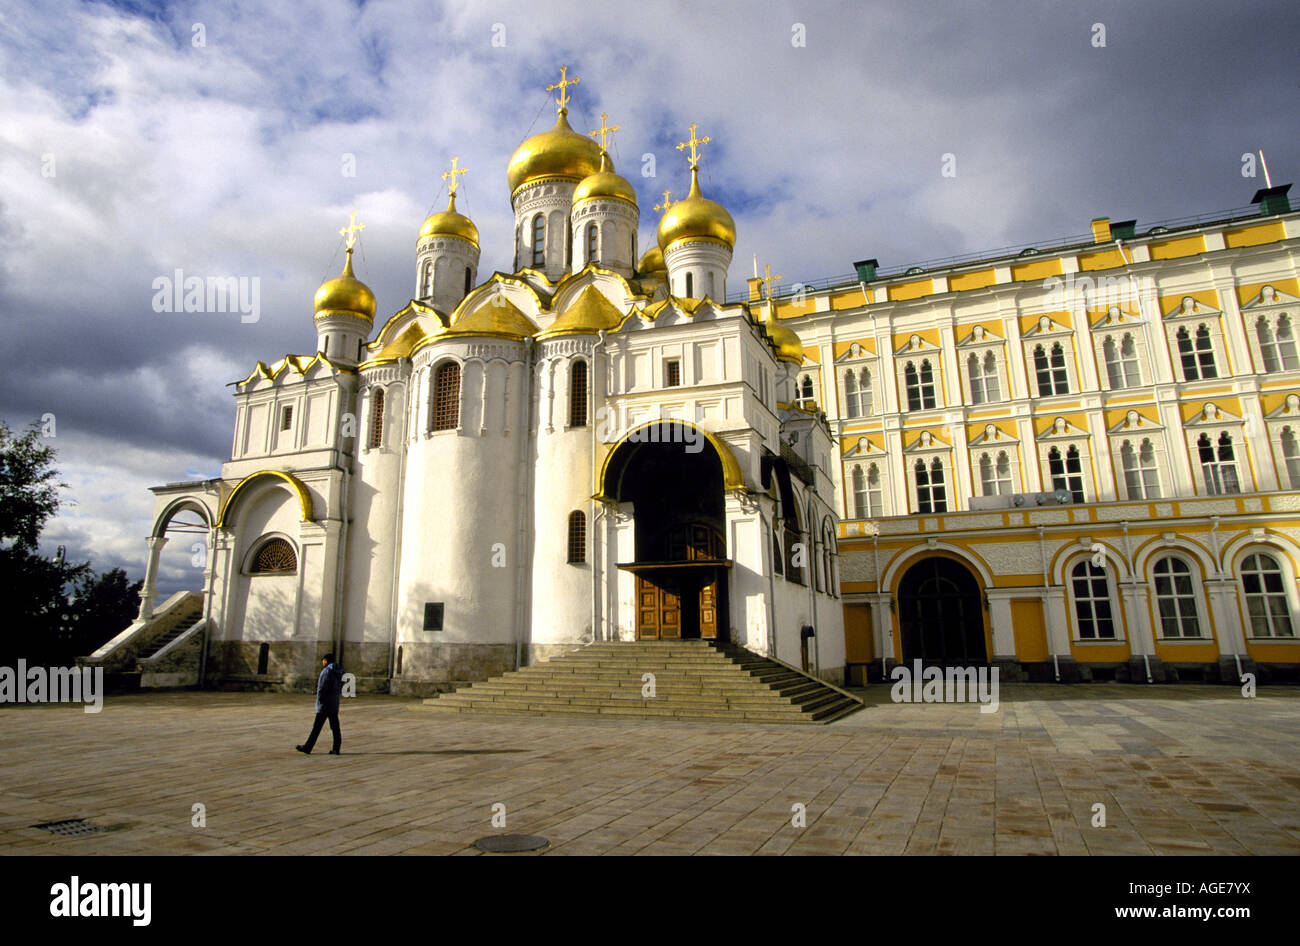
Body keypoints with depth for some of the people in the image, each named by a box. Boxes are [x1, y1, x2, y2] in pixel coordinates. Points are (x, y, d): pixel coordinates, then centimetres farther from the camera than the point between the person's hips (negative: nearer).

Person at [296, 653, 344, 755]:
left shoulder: (326, 671, -12)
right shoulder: (339, 672, 12)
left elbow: (322, 687, -17)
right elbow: (340, 688, 14)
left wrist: (319, 699, -8)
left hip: (324, 704, -7)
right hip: (335, 704, 7)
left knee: (317, 727, 0)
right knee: (335, 727, 5)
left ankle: (307, 747, 8)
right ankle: (336, 749, 5)